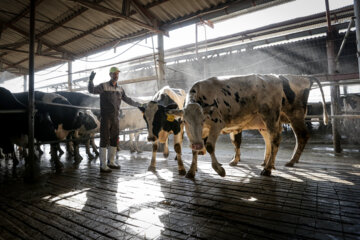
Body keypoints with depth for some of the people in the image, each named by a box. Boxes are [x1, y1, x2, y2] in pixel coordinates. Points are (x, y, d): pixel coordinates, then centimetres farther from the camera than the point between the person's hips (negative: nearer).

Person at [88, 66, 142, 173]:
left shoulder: (120, 89, 15)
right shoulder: (104, 86, -2)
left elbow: (127, 99, 26)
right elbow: (91, 90, -14)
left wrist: (138, 104, 32)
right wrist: (91, 80, -29)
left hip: (115, 117, 6)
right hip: (105, 117, -6)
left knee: (114, 140, 12)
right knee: (104, 140, -4)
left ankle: (111, 162, 26)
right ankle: (103, 165, 3)